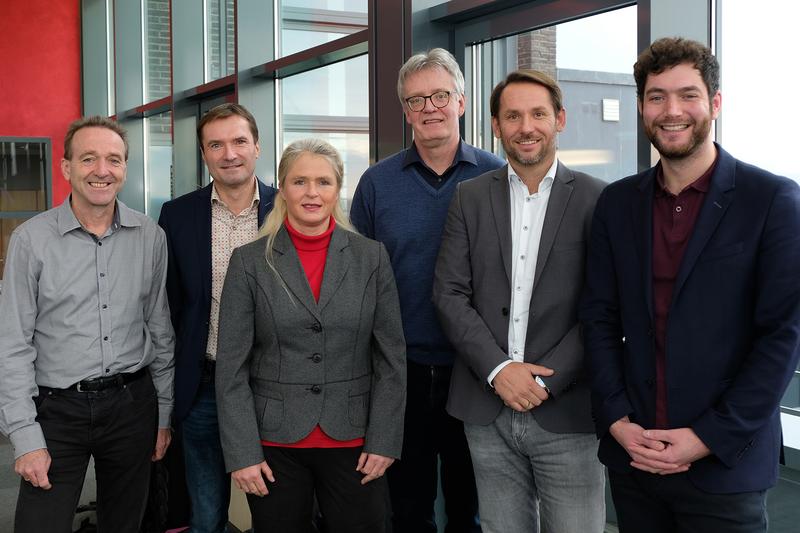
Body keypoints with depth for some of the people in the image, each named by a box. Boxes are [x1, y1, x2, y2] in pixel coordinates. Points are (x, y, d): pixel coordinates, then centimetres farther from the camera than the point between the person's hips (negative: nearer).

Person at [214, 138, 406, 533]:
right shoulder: (250, 262, -2)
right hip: (275, 442, 0)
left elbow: (392, 357, 1)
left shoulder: (371, 257, 1)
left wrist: (384, 440, -3)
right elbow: (231, 366, -3)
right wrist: (241, 452, -8)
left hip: (353, 441, 1)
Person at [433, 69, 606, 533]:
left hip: (568, 413, -2)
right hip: (487, 412, 2)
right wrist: (498, 369, -11)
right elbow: (450, 294, 1)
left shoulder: (597, 199, -1)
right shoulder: (470, 198, 6)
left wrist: (546, 381, -12)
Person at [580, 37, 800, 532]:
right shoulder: (617, 203, 5)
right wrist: (617, 420, -6)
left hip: (725, 464, -3)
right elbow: (600, 318, 5)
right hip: (631, 455, 3)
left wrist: (709, 437, -13)